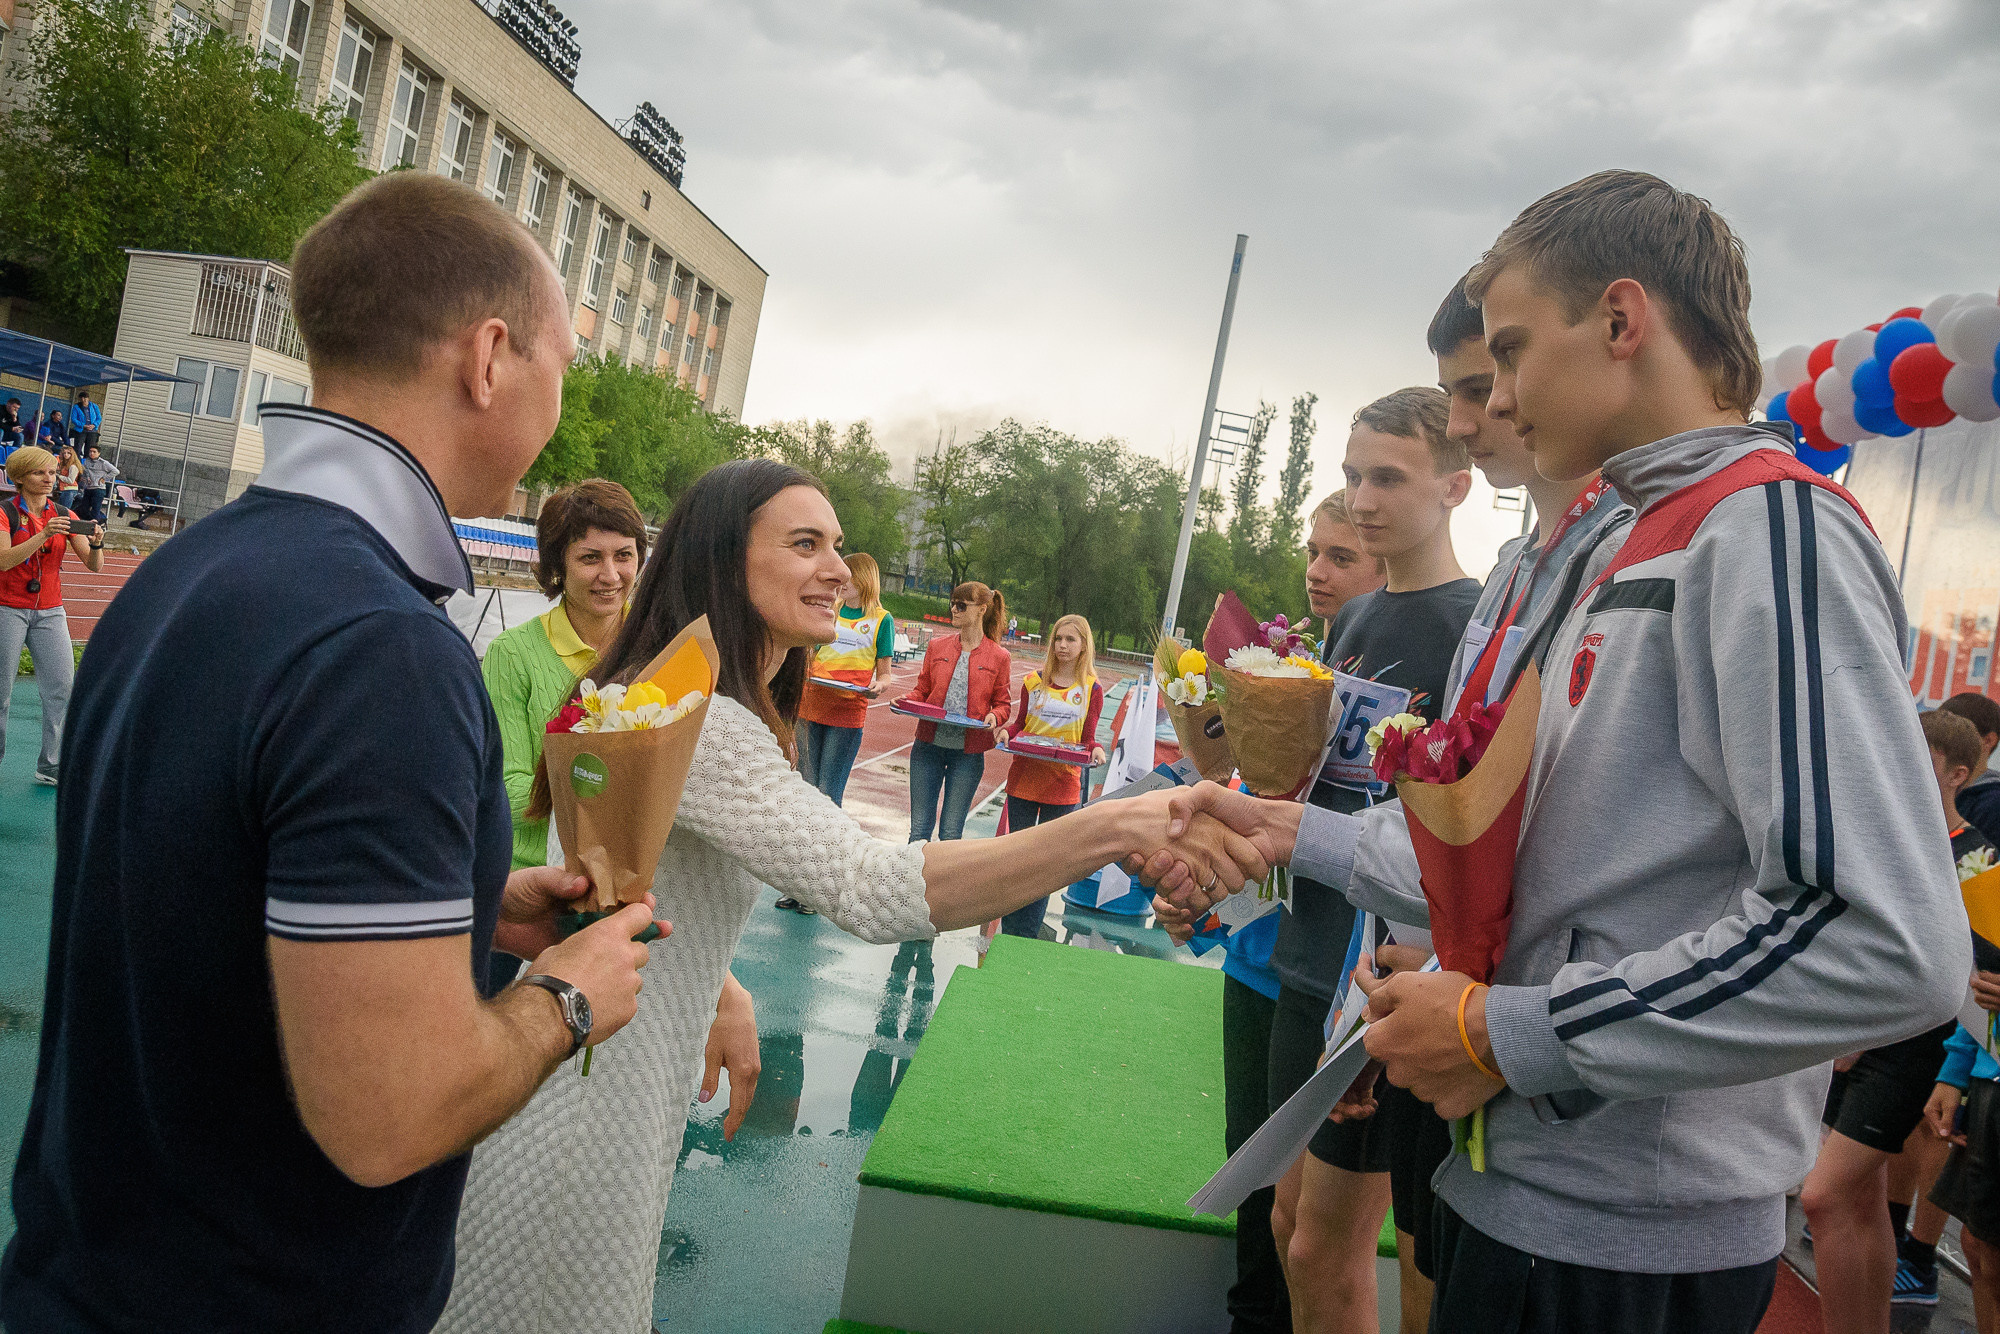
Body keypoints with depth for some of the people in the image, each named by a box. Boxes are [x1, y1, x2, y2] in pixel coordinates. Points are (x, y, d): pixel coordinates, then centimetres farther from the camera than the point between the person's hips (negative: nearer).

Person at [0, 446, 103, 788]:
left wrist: (96, 543, -18)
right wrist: (44, 535, -28)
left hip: (50, 612, 4)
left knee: (62, 688, -3)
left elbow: (94, 565, 3)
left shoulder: (64, 516, 6)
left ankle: (51, 767, 3)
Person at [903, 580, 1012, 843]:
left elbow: (1002, 704, 6)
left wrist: (993, 716, -15)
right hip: (929, 744, 2)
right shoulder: (937, 646, 8)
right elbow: (922, 690, 14)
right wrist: (906, 699, -7)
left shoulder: (999, 657, 0)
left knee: (951, 832, 3)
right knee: (919, 827, 6)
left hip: (968, 751, -2)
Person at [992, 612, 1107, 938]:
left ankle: (1026, 937, 15)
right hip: (1024, 779, 1)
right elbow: (1019, 724, 12)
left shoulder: (1091, 690, 0)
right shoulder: (1034, 681, 3)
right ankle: (1008, 932, 22)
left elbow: (1088, 739, 5)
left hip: (1063, 786, -1)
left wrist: (1096, 750, -16)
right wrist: (1005, 731, -9)